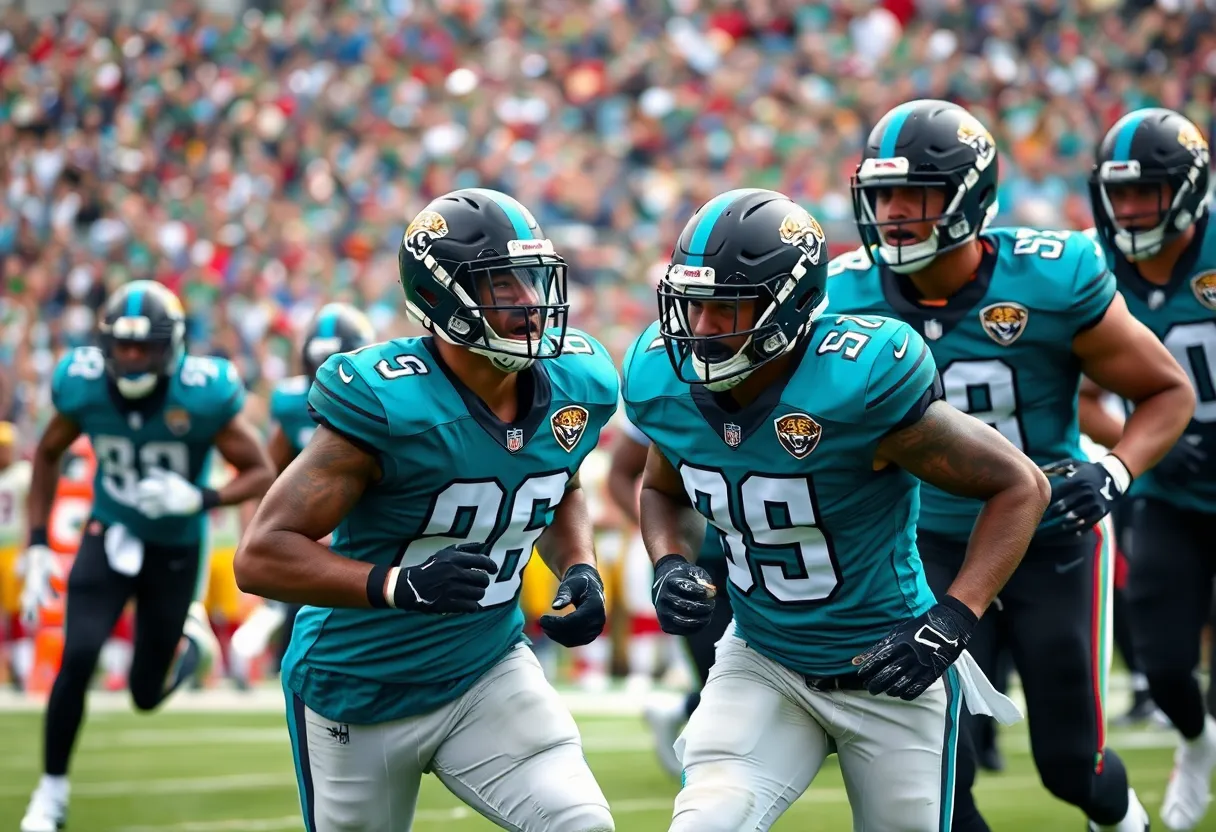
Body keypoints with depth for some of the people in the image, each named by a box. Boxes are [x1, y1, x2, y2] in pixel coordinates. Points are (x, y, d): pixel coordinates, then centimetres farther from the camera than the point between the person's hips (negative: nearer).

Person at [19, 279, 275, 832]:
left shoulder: (202, 395, -24)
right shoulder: (83, 386, -16)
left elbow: (261, 474, -14)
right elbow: (48, 456, 4)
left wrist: (200, 499, -33)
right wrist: (37, 545, -2)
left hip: (175, 549, -1)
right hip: (109, 534, 1)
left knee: (147, 694, 5)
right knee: (78, 658, -20)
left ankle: (189, 635, 41)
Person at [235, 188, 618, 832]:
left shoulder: (574, 385, -8)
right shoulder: (387, 406, -27)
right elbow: (261, 556, -27)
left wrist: (579, 569, -4)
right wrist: (400, 585, -39)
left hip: (487, 672, 4)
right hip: (361, 697, -4)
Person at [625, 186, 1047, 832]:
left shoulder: (859, 385, -28)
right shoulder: (667, 383, -11)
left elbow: (1021, 487, -18)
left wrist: (952, 620, -27)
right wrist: (670, 567, -8)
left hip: (890, 674, -3)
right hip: (762, 665, 3)